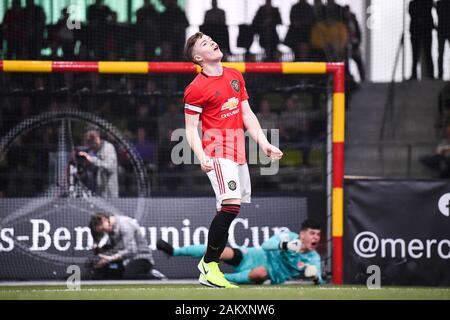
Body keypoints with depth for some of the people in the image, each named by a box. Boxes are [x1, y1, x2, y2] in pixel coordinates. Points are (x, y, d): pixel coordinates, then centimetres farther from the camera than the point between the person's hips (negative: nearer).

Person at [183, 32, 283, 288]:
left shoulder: (235, 76, 15)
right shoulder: (196, 89, -7)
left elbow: (247, 115, 19)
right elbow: (191, 128, -7)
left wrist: (264, 143, 11)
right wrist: (202, 157, -22)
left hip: (239, 152, 8)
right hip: (218, 152, -8)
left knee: (229, 211, 6)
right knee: (231, 204, -22)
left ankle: (209, 263, 14)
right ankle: (209, 267, -16)